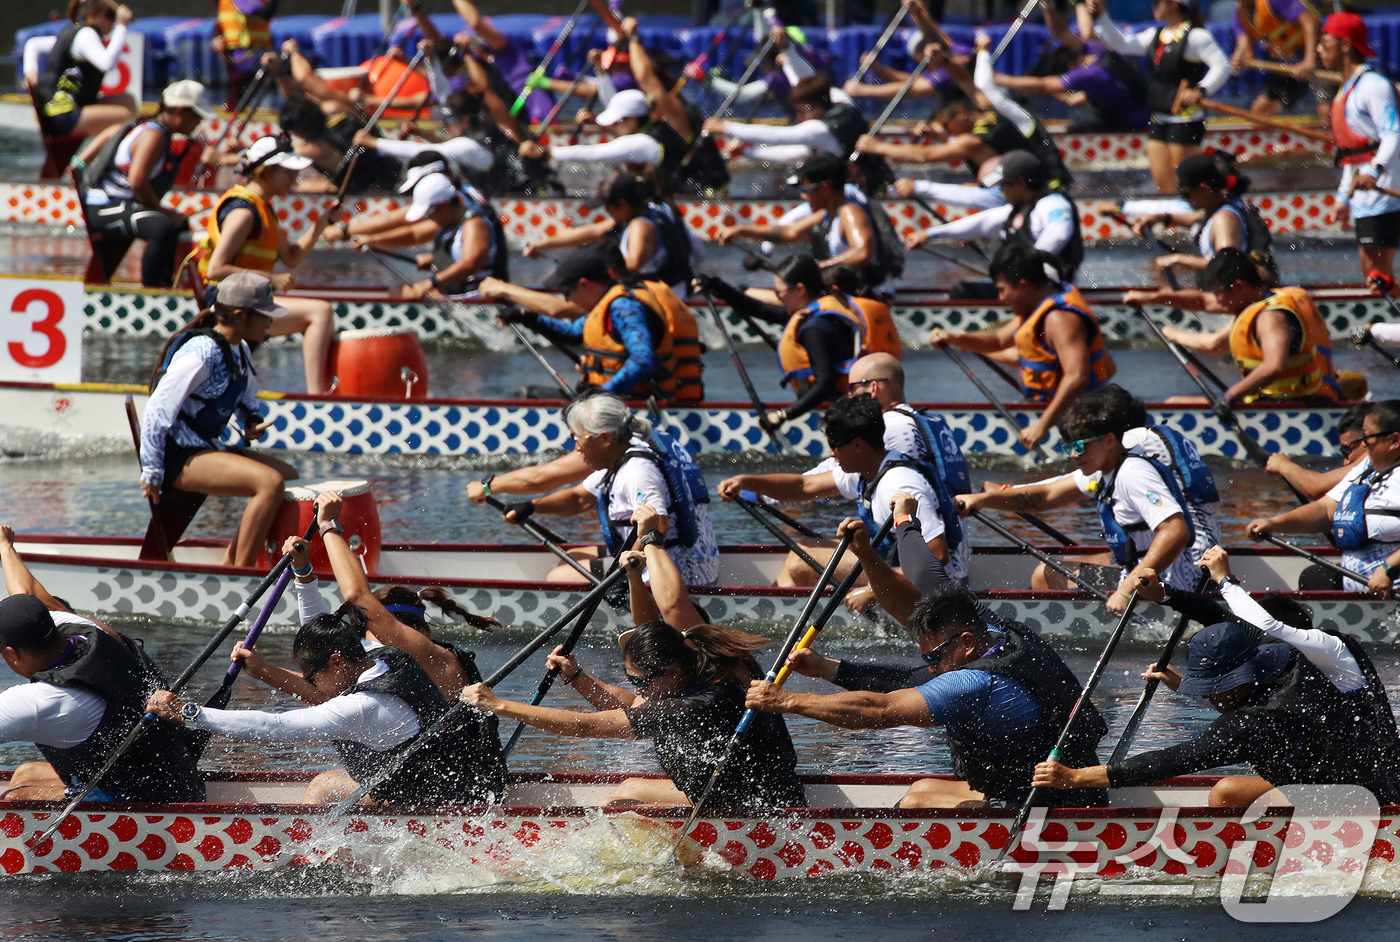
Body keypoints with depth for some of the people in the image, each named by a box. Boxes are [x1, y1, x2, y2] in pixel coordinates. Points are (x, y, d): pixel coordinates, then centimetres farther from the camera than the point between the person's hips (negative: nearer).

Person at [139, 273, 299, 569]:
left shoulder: (240, 351, 10)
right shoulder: (203, 352, -20)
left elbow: (247, 397, 31)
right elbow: (158, 409, -21)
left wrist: (252, 422, 8)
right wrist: (152, 472, -19)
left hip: (208, 448, 10)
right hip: (180, 456, -10)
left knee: (290, 476, 11)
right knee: (271, 483, -24)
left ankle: (229, 564, 13)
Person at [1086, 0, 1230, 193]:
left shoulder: (1196, 36, -11)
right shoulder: (1156, 35, 13)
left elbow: (1222, 66, -18)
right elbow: (1121, 43, 16)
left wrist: (1200, 90, -30)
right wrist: (1101, 16, 8)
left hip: (1186, 120, -8)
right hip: (1159, 120, 8)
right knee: (1162, 183, 7)